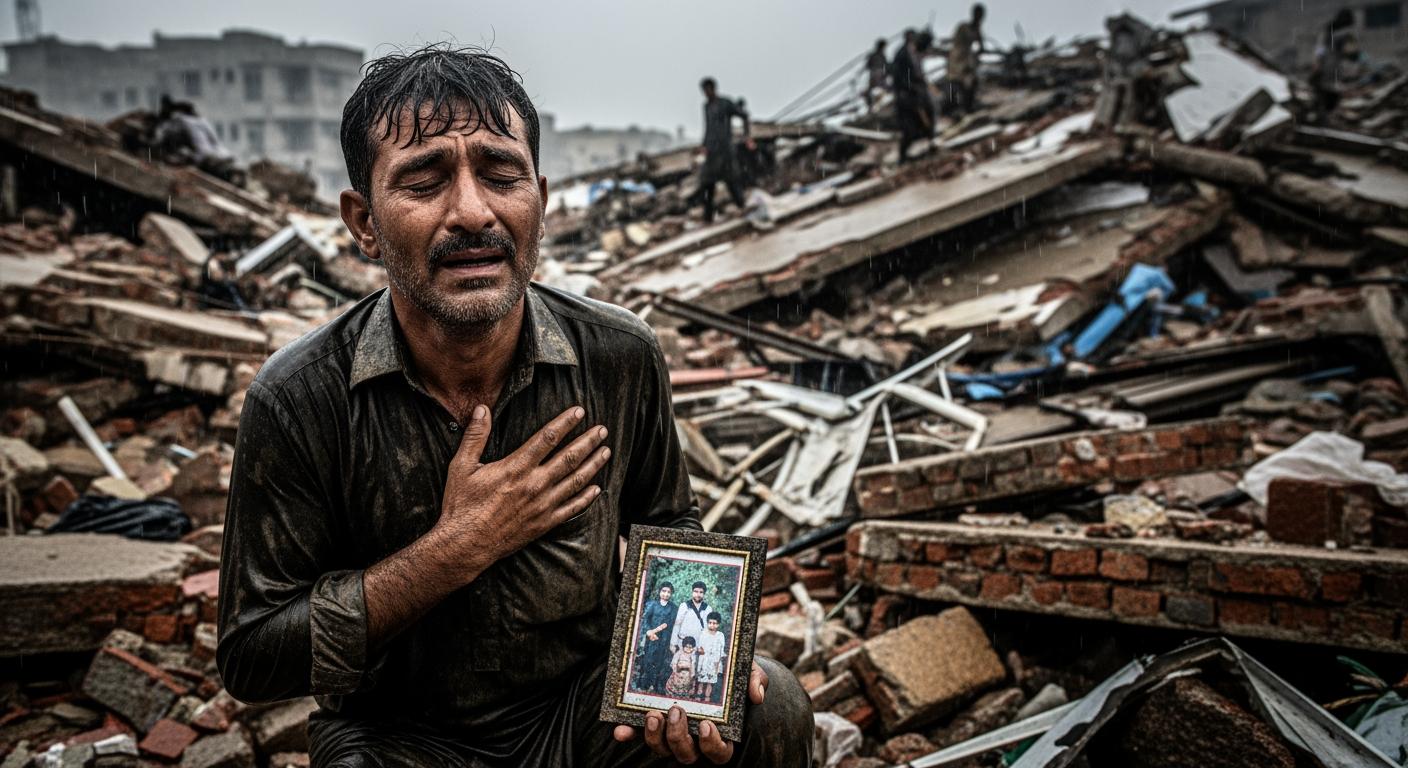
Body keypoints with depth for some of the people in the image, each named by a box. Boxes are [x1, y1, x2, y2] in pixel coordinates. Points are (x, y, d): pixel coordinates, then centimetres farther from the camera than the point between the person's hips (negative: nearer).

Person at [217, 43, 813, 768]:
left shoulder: (621, 359, -11)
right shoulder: (296, 400, -17)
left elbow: (667, 526, 6)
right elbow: (248, 659, -14)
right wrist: (459, 548, -24)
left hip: (587, 705, 2)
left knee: (773, 706, -19)